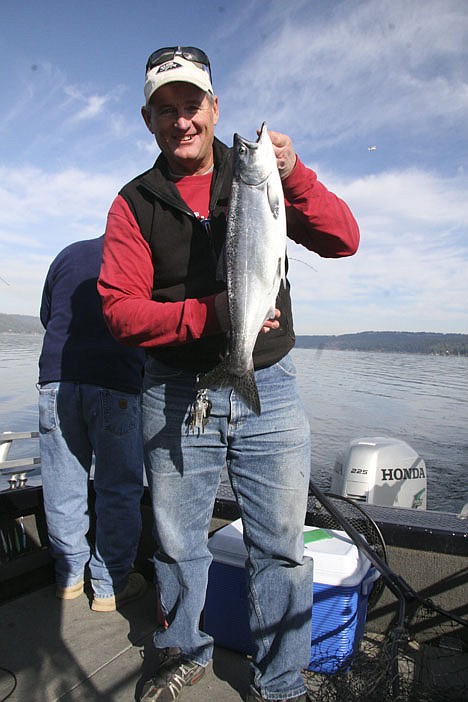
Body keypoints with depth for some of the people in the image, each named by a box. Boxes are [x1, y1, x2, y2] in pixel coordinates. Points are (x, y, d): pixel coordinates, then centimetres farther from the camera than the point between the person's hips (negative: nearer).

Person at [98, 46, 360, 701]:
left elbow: (343, 240, -5)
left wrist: (294, 176, -21)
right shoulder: (135, 203, 3)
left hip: (269, 391, 0)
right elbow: (120, 308, -7)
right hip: (175, 397, 1)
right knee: (178, 542, 17)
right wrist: (209, 314, -22)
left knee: (281, 547, 8)